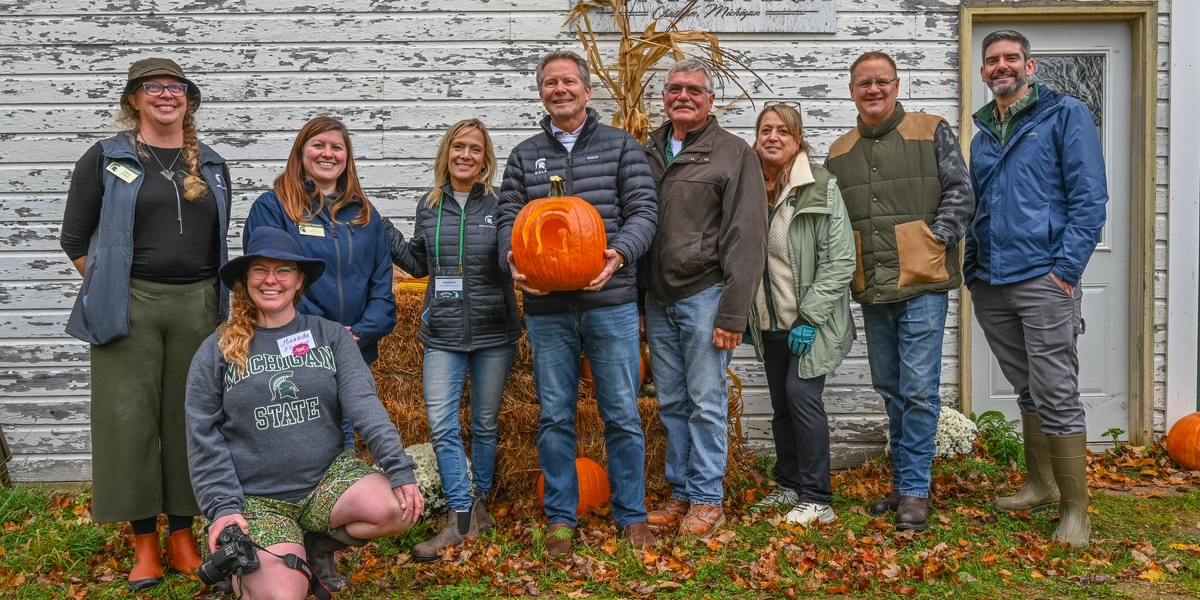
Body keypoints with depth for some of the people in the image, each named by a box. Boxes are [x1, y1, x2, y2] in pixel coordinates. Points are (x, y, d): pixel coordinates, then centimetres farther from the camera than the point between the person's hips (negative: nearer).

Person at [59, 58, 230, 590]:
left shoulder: (212, 166, 13)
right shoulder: (105, 158, 4)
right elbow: (75, 239, 5)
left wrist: (208, 296, 10)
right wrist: (108, 293, 0)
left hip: (197, 307, 3)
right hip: (130, 307, -2)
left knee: (188, 417, 5)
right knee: (130, 418, -1)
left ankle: (182, 535, 17)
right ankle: (144, 541, 11)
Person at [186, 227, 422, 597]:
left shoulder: (332, 337, 2)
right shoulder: (217, 350, 1)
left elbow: (364, 404, -9)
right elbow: (204, 438, 0)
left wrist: (400, 469, -22)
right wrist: (223, 507, -10)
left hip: (329, 476, 2)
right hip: (257, 498, -1)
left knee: (398, 509, -26)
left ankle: (318, 544, 4)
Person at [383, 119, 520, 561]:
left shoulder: (499, 205, -2)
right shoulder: (429, 207, 7)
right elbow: (419, 263, 15)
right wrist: (383, 234, 4)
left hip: (493, 333, -2)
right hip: (443, 335, 2)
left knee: (485, 424, 11)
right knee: (441, 425, -4)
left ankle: (479, 500, 30)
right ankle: (461, 515, 5)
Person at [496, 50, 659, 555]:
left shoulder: (620, 146, 6)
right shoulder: (524, 156, 12)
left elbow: (643, 210, -1)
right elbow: (508, 218, 8)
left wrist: (620, 254, -20)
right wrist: (512, 259, -13)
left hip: (610, 304, -2)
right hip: (546, 308, 2)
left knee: (622, 414, 4)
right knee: (555, 416, 9)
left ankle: (631, 515, 20)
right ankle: (560, 518, 23)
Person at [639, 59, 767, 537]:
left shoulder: (734, 154, -2)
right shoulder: (647, 153, 14)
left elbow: (746, 239, -8)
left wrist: (732, 313, -14)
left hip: (703, 296, -5)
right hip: (657, 300, 5)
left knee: (706, 402, 0)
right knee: (671, 403, 12)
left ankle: (707, 499, 13)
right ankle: (681, 493, 23)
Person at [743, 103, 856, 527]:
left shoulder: (820, 187, -11)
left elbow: (841, 260, -14)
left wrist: (809, 317, -18)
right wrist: (744, 315, 12)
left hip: (809, 322, -6)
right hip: (769, 322, 6)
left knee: (802, 395, -10)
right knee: (781, 403, 13)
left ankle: (816, 499, 1)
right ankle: (789, 486, 28)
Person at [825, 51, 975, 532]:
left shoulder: (932, 134, 2)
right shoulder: (839, 154, 13)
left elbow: (960, 194, -2)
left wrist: (934, 242, -11)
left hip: (922, 286, -5)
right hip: (872, 292, 5)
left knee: (919, 389, -5)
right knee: (890, 390, 13)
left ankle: (914, 490, 5)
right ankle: (903, 482, 26)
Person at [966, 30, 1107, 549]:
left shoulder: (1065, 115, 0)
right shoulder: (982, 136, 18)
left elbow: (1089, 196, -7)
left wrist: (1066, 268, -15)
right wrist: (974, 272, 12)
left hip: (1043, 279, -6)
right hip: (991, 286, 6)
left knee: (1056, 395, -5)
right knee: (1028, 390, 16)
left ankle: (1075, 510, 4)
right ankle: (1041, 485, 29)